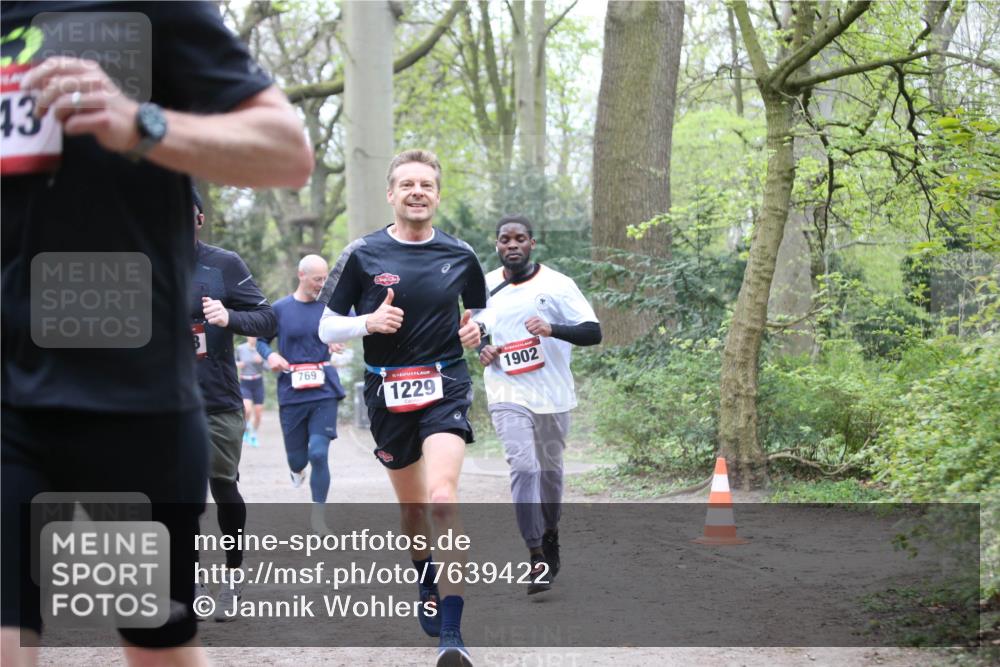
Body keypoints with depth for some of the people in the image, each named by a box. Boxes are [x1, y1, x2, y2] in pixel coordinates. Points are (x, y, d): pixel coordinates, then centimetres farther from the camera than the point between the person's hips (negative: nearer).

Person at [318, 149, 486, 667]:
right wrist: (369, 321, -17)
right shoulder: (362, 254, -1)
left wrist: (476, 330, -3)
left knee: (442, 498, -20)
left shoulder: (459, 255, 4)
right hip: (387, 392, 1)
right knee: (411, 505, 14)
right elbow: (327, 328, 2)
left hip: (445, 388, -1)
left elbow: (480, 312, 20)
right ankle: (428, 589, 43)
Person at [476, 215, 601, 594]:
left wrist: (553, 328, -25)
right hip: (507, 394, 0)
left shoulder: (557, 285, -5)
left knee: (550, 470, 12)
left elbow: (593, 333, -9)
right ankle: (536, 556, -14)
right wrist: (482, 349, 0)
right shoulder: (485, 286, 4)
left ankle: (550, 532, 39)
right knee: (523, 467, -16)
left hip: (552, 393, 0)